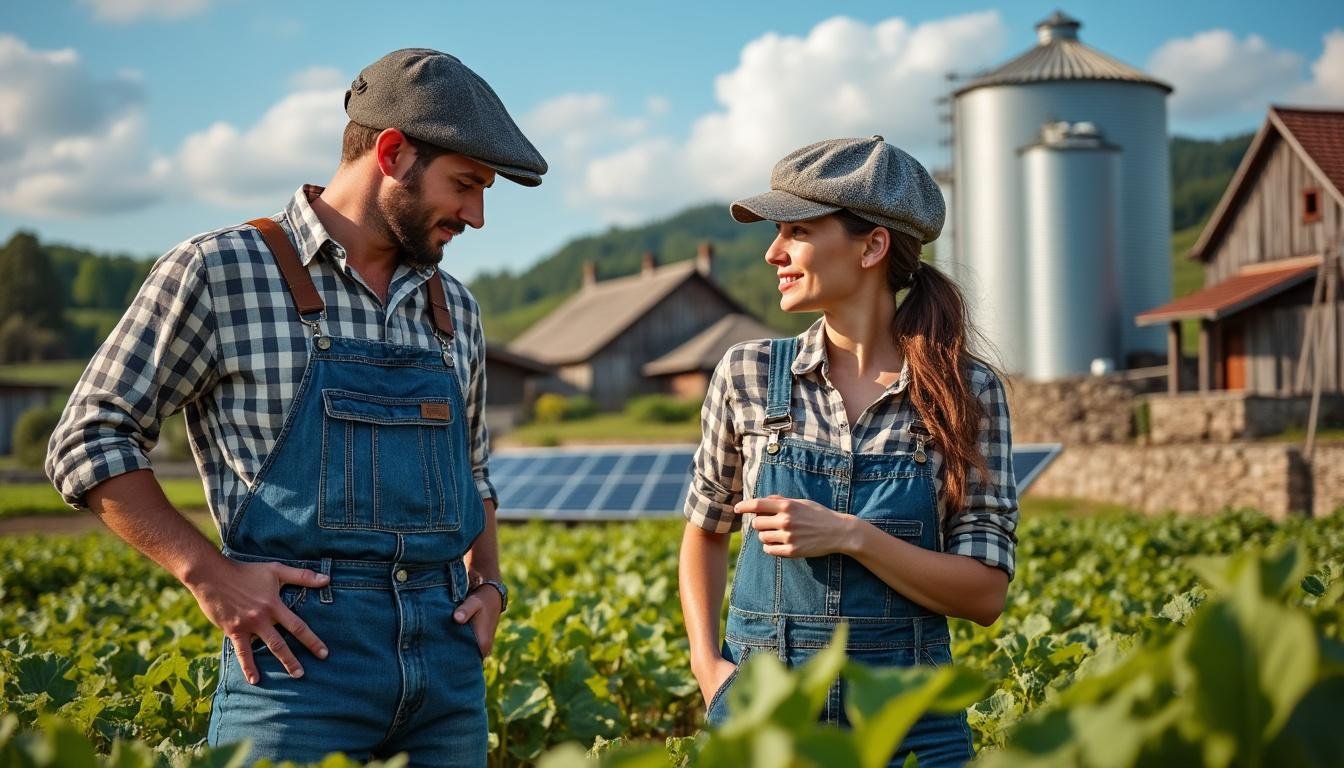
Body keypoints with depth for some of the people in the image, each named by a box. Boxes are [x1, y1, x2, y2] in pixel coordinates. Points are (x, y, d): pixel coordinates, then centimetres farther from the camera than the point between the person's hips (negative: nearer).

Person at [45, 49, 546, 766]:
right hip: (299, 648, -5)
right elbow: (89, 442, -2)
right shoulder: (218, 272, -4)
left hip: (448, 667, 6)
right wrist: (207, 572, -12)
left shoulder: (454, 308, 15)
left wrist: (487, 582, 9)